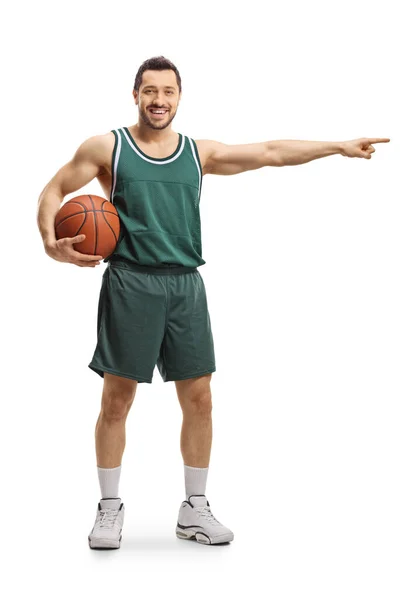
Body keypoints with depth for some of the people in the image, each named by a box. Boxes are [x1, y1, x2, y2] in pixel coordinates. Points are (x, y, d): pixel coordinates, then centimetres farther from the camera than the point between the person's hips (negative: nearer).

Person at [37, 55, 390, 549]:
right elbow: (55, 190, 7)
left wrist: (340, 146, 8)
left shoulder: (199, 153, 12)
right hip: (129, 282, -3)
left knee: (198, 397, 4)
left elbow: (271, 153, 11)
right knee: (116, 399, -1)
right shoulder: (106, 148, 3)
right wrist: (50, 241, -13)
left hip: (185, 286, 3)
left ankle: (194, 510, 18)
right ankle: (110, 509, 15)